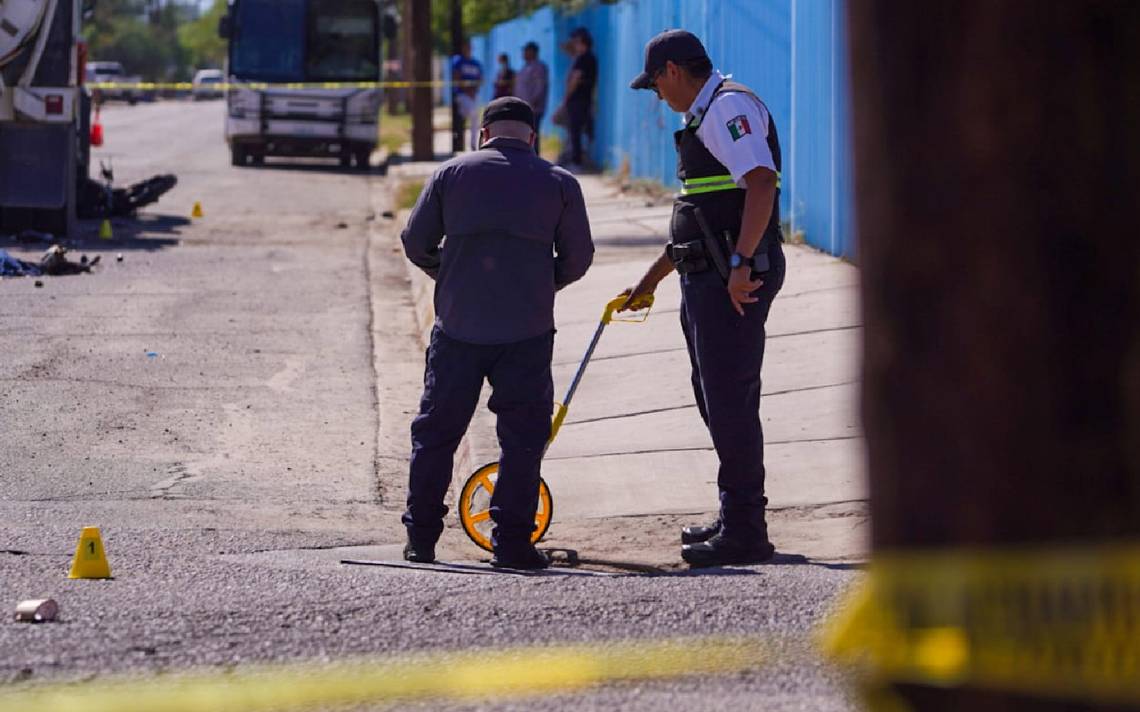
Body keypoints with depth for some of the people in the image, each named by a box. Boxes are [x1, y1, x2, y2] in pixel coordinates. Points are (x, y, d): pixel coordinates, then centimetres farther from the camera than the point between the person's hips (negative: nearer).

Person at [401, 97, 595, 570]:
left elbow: (416, 243, 7)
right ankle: (511, 541, 2)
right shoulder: (559, 183, 5)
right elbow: (577, 257, 6)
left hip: (458, 325, 1)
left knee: (435, 431, 11)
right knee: (522, 434, 6)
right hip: (527, 331, -1)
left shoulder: (452, 173, 6)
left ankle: (421, 538, 14)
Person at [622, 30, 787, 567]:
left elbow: (760, 184, -25)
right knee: (717, 400, 16)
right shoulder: (706, 116, 22)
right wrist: (652, 279, 32)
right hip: (706, 280, 11)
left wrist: (741, 264, -31)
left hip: (736, 282, -11)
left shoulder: (730, 107, -11)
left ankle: (745, 534, -8)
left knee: (730, 402, -10)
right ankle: (735, 518, 24)